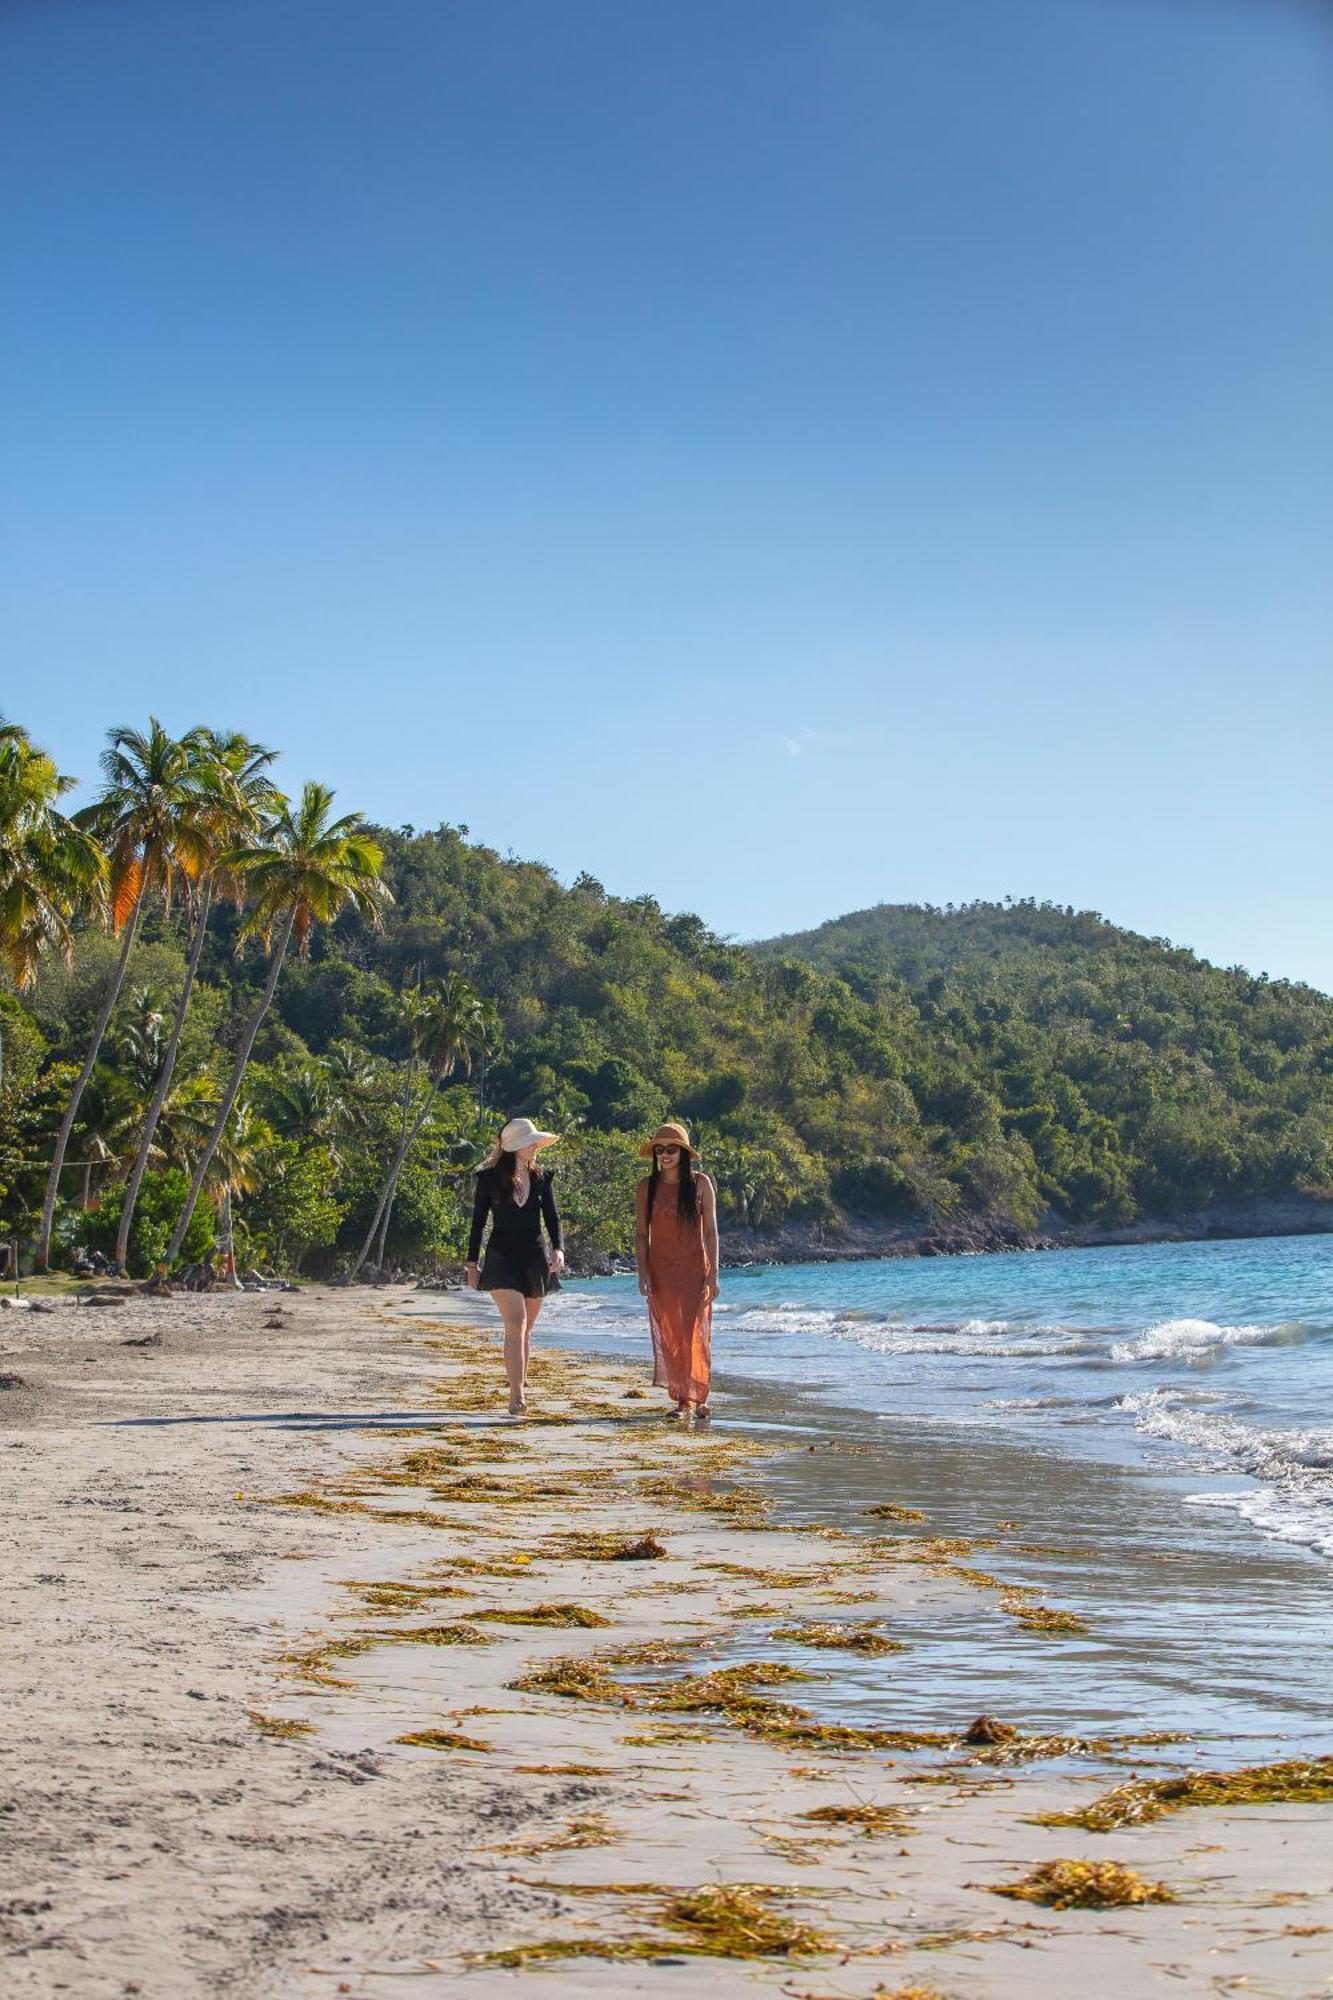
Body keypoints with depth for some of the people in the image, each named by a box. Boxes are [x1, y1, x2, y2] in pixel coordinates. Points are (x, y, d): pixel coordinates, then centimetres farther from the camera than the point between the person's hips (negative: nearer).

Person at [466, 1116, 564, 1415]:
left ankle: (519, 1382, 20)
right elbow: (478, 1221, 2)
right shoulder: (490, 1178, -2)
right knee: (515, 1324, -17)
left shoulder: (541, 1177, 6)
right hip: (502, 1258, -4)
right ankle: (517, 1397, -21)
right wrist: (472, 1263, 2)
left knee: (525, 1329, 9)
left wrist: (557, 1248, -15)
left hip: (535, 1259, 4)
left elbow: (552, 1216, 3)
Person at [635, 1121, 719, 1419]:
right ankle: (683, 1399, 6)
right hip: (661, 1271, 2)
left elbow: (711, 1230, 0)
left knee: (695, 1333, -5)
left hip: (694, 1269, -2)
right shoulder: (647, 1187, 4)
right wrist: (643, 1273, -3)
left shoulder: (700, 1184, 0)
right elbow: (641, 1233, 6)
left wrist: (713, 1273, -6)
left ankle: (694, 1398, 1)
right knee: (668, 1335, 0)